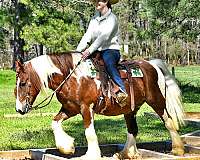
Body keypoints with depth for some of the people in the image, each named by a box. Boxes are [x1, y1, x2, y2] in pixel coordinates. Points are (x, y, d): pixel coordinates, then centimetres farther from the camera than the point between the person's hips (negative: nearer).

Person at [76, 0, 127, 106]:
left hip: (111, 50, -8)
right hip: (97, 52, 8)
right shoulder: (94, 19, 17)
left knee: (108, 61, -40)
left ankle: (121, 90, -49)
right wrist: (78, 51, -8)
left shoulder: (112, 18, -6)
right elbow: (87, 36, 8)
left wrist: (90, 50, -29)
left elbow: (104, 37, -19)